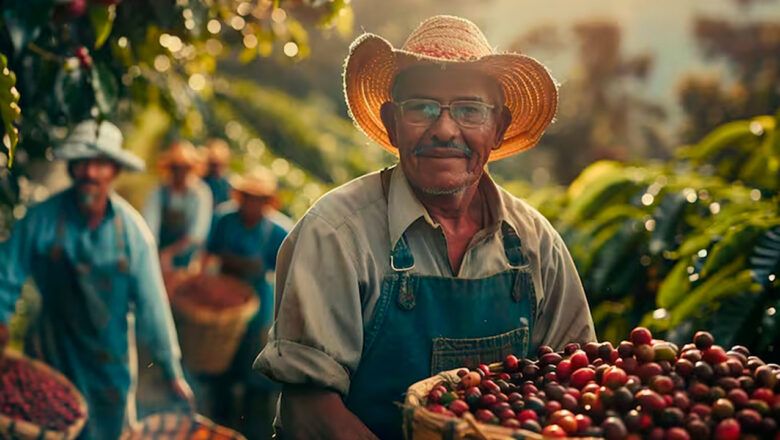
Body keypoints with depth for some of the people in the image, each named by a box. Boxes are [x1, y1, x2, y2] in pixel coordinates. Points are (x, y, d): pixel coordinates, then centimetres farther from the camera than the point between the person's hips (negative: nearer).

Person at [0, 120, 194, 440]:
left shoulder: (132, 230, -10)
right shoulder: (41, 219, -12)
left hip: (110, 359, 1)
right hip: (52, 355, 0)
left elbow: (152, 305, -6)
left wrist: (172, 371, -4)